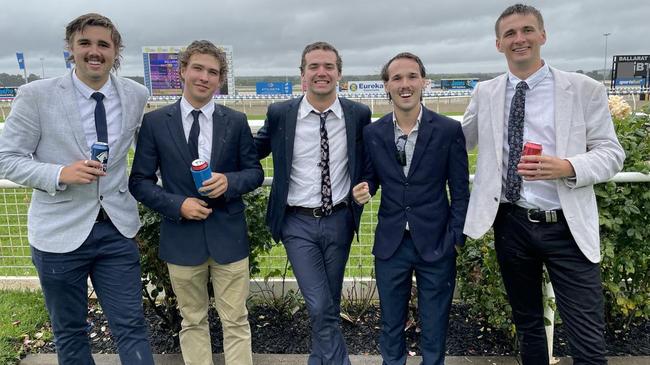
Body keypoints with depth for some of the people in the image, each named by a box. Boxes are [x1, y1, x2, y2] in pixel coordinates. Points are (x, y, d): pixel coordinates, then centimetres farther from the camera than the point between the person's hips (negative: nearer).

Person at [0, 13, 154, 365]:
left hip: (117, 229, 2)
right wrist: (61, 174, -21)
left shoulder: (137, 95, 0)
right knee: (69, 332, 16)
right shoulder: (36, 95, -9)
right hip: (60, 233, -1)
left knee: (131, 326, 6)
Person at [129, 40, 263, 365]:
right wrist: (177, 204, -14)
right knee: (192, 322, 15)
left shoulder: (236, 121, 1)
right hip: (182, 236, 0)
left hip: (228, 235, 0)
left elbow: (255, 172, 5)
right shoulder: (155, 122, -1)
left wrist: (230, 181, -16)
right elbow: (140, 181, 1)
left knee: (235, 321, 9)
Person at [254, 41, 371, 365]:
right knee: (320, 308, -6)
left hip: (339, 220, 2)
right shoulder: (279, 113, -5)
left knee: (329, 306, 17)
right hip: (298, 222, -2)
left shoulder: (359, 114, -2)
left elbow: (368, 163, 12)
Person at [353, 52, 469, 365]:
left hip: (436, 245, -1)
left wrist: (456, 239, -5)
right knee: (391, 325, 18)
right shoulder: (372, 133, 0)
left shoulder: (449, 130, -5)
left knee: (434, 329, 14)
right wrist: (364, 189, -13)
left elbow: (460, 191, -2)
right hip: (390, 245, 2)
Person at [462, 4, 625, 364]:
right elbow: (457, 142, 16)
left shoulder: (585, 89, -1)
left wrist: (568, 168, -20)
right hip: (510, 224, 2)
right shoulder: (485, 93, 6)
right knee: (527, 322, 20)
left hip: (567, 227, -2)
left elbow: (611, 153, -3)